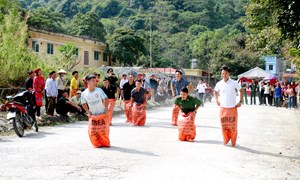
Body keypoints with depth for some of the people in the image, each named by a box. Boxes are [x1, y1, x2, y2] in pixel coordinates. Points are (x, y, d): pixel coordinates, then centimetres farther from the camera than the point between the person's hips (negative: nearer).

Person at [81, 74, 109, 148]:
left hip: (102, 114, -1)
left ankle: (106, 143, 23)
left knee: (104, 130, 0)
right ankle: (97, 144, 17)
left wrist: (106, 109, -7)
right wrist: (88, 112, -1)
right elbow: (83, 104, 8)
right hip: (92, 115, 1)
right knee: (92, 131, -4)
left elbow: (106, 99, -1)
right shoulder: (84, 94, -8)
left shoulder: (99, 90, -11)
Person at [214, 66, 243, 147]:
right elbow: (215, 91, 20)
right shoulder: (219, 84, 0)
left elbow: (241, 91, 5)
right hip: (223, 108, 2)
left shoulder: (234, 83, -7)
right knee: (224, 125, 6)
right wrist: (217, 100, 10)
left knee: (233, 126, 2)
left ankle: (233, 142, 19)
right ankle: (225, 140, 25)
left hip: (233, 108, -2)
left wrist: (240, 101, -1)